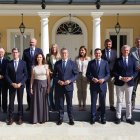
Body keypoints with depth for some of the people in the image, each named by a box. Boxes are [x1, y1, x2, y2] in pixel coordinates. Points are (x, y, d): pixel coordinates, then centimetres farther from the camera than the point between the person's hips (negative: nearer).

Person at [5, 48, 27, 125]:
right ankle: (10, 118, 9)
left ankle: (20, 118, 14)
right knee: (11, 101, 2)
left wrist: (20, 83, -11)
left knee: (20, 101, 6)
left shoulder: (23, 63, 0)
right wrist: (12, 83, -11)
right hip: (12, 85, 1)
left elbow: (26, 75, -1)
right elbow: (7, 75, 1)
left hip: (20, 85, 0)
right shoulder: (9, 63, 2)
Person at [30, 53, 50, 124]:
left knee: (44, 101, 5)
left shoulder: (46, 66, 2)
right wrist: (31, 87, -2)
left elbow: (48, 77, 1)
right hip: (36, 84, 0)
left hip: (44, 84, 0)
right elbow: (32, 78, 4)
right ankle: (35, 118, 12)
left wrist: (49, 87, -4)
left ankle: (43, 118, 17)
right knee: (36, 101, 3)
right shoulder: (34, 67, 3)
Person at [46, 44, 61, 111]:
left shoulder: (59, 56, 3)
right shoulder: (48, 56, 8)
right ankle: (51, 106, 11)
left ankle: (56, 106, 12)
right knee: (50, 91, 2)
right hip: (50, 75, 1)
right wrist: (50, 72, -7)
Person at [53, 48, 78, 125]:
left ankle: (71, 119, 17)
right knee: (60, 103, 8)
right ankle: (60, 118, 19)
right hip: (59, 86, 1)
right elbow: (54, 75, 8)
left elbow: (76, 74, 1)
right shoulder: (57, 63, 5)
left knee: (69, 103, 7)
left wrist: (70, 81, -13)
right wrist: (58, 81, -9)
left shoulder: (72, 63, 1)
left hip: (69, 86, -1)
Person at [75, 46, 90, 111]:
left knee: (84, 90, 6)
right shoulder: (77, 58, 6)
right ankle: (80, 104, 11)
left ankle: (84, 105, 14)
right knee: (79, 90, 4)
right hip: (78, 75, 1)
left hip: (85, 75, -1)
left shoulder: (88, 58, 1)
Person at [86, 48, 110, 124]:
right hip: (93, 85, 0)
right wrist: (92, 79, -13)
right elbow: (87, 74, 4)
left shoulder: (105, 62, 5)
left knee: (102, 102, 8)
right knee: (93, 102, 5)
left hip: (102, 85, 0)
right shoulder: (91, 63, 5)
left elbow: (108, 74, 3)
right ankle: (93, 118, 15)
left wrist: (103, 79, -14)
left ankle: (103, 118, 20)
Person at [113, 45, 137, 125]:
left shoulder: (132, 60, 6)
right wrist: (121, 78, -14)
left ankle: (129, 117, 19)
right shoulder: (118, 60, 1)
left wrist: (131, 77, -11)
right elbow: (114, 72, -1)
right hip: (119, 83, -1)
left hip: (129, 83, 2)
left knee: (129, 101, 9)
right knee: (119, 101, 5)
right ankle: (118, 117, 15)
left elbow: (135, 71, 6)